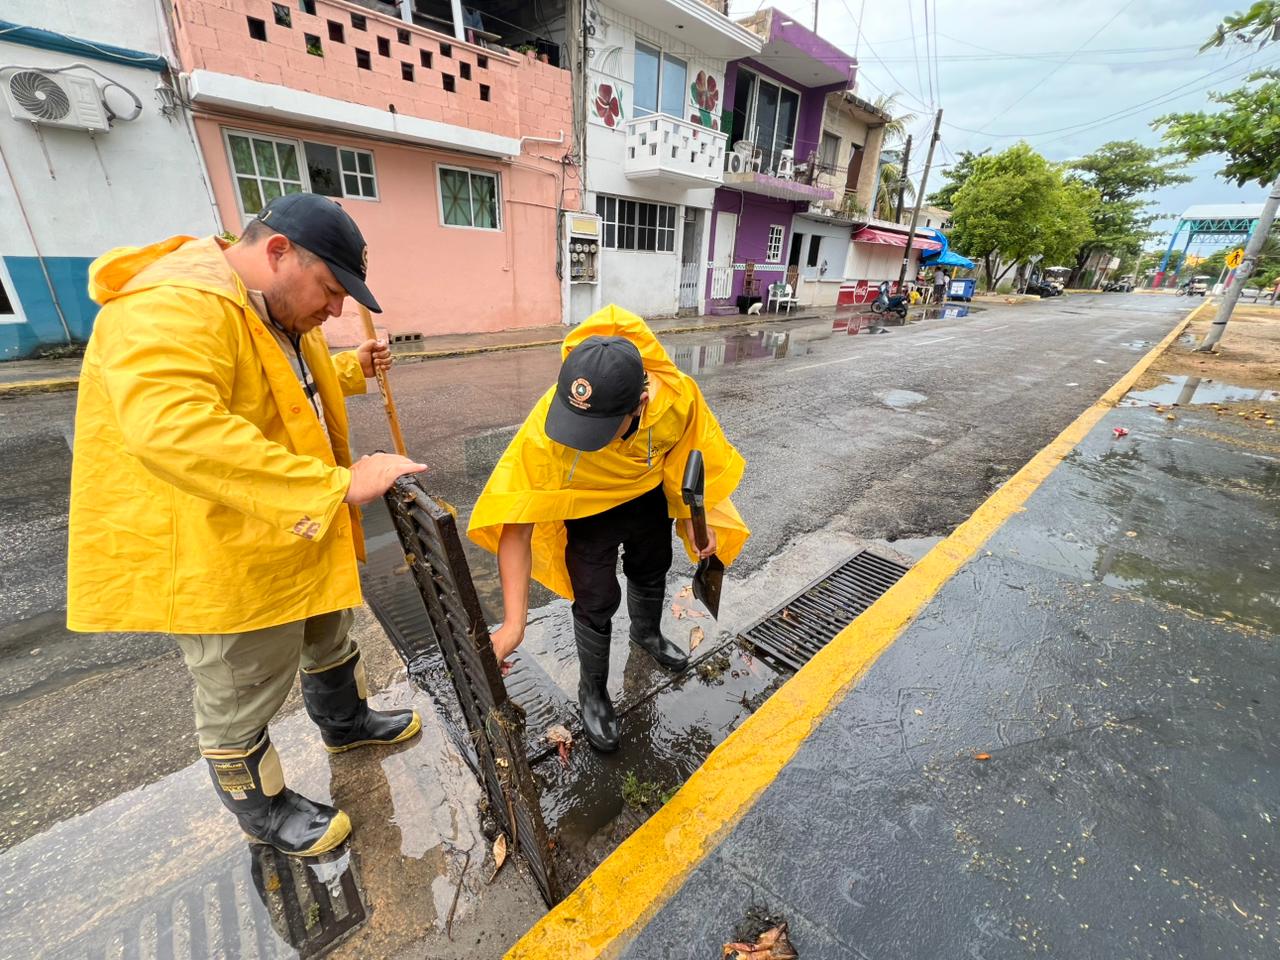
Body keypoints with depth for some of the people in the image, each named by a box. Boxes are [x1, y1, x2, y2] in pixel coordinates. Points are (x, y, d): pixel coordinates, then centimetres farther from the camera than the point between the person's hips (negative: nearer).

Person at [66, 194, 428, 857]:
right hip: (217, 556, -9)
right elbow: (170, 427, -43)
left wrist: (351, 370, 8)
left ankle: (346, 723, 55)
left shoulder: (277, 309, 8)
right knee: (243, 697, 14)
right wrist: (338, 483, -46)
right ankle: (263, 809, 40)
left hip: (300, 532, 10)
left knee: (328, 638, 28)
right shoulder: (173, 307, -26)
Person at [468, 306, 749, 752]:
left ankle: (647, 634, 60)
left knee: (651, 570, 24)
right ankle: (592, 691, 32)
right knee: (596, 601, -1)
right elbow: (516, 524, -35)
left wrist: (695, 519, -12)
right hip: (587, 507, -3)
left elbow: (687, 453, -12)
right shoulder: (546, 429, -42)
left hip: (648, 494, 4)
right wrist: (514, 622, -38)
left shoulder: (678, 395, -36)